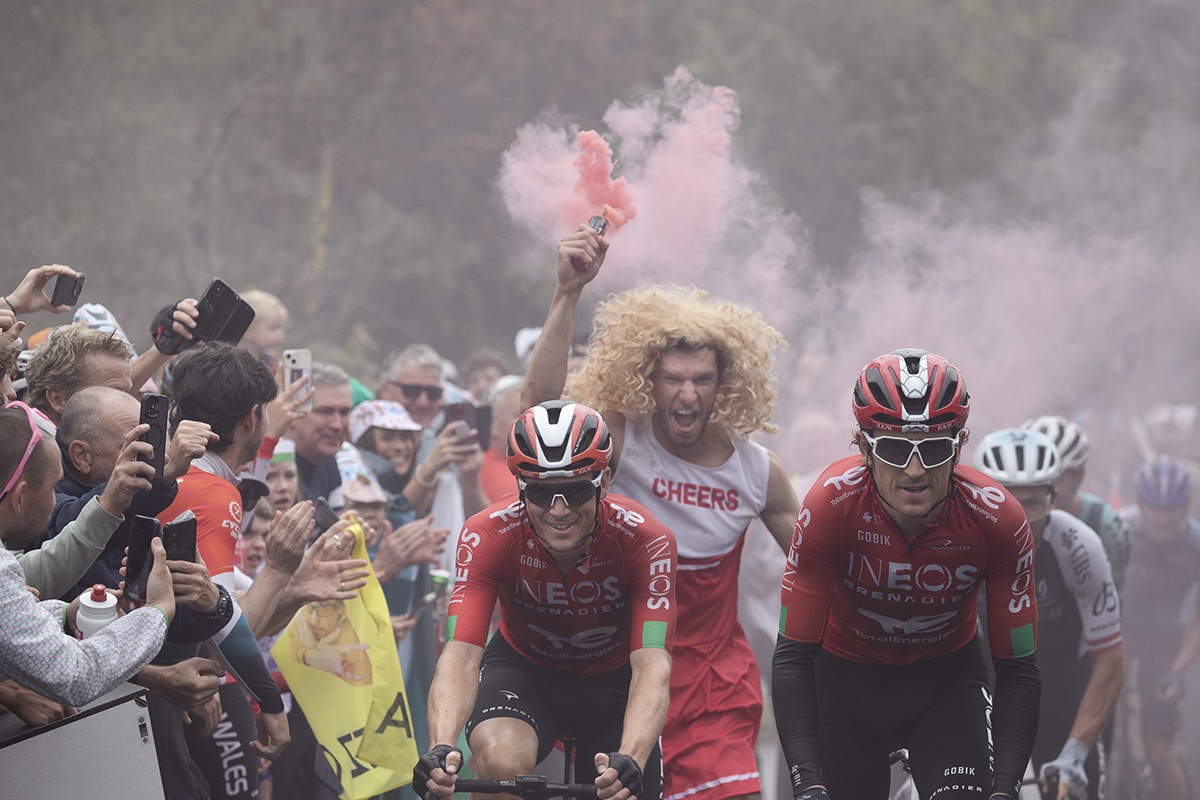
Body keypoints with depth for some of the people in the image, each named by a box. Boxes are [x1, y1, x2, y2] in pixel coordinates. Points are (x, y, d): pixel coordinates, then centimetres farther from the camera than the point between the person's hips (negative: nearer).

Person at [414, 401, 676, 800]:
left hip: (611, 678, 1)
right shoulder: (487, 536, -27)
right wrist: (441, 748, -55)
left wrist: (630, 760, -57)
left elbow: (652, 665, -38)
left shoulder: (644, 539, -29)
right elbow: (461, 654, -36)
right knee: (499, 760, -32)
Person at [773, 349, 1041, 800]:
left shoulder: (998, 521, -27)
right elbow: (793, 659, -27)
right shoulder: (832, 504, -29)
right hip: (847, 676, 0)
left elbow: (1018, 672, -20)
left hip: (947, 678, 0)